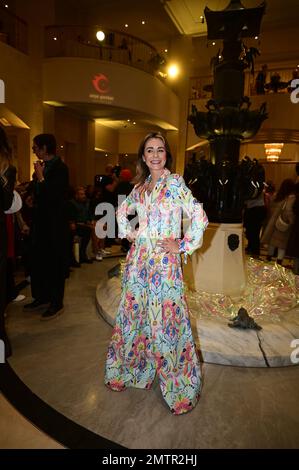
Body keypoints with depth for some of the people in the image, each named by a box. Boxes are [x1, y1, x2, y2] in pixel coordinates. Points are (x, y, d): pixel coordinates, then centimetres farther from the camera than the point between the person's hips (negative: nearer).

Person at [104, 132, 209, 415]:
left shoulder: (175, 183, -5)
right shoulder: (140, 186, 11)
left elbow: (200, 218, -11)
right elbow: (122, 211, 27)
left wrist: (183, 246, -8)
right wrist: (127, 232, 13)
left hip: (164, 262, -5)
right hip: (138, 259, 6)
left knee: (165, 319, -1)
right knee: (133, 313, 14)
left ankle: (177, 384, 19)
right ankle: (130, 368, 37)